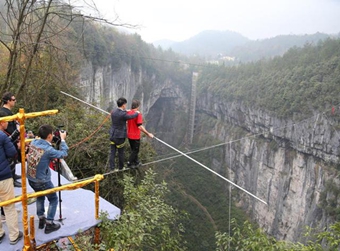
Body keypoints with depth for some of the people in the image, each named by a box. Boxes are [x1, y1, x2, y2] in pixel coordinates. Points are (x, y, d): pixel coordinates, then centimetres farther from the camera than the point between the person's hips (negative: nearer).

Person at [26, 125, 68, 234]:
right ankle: (49, 224, 17)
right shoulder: (48, 150, -24)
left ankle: (41, 219, 37)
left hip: (31, 179, 7)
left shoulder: (33, 142, -6)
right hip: (42, 181, -7)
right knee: (53, 200, 14)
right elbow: (63, 153, -13)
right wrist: (63, 139, -4)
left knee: (40, 197, 30)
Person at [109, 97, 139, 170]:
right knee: (121, 153, 12)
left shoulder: (113, 112, -1)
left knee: (112, 152, 11)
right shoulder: (123, 114, -24)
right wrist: (137, 113, 14)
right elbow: (132, 116, -6)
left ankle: (112, 167, 15)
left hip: (113, 135, 6)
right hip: (120, 137, -6)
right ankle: (121, 167, 27)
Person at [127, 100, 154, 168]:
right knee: (135, 151, 11)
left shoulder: (128, 113, -2)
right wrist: (148, 134, -21)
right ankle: (129, 164, 17)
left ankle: (136, 162, 36)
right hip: (135, 136, -7)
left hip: (129, 135, 7)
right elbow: (140, 127, -28)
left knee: (133, 150, 22)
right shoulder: (138, 114, -23)